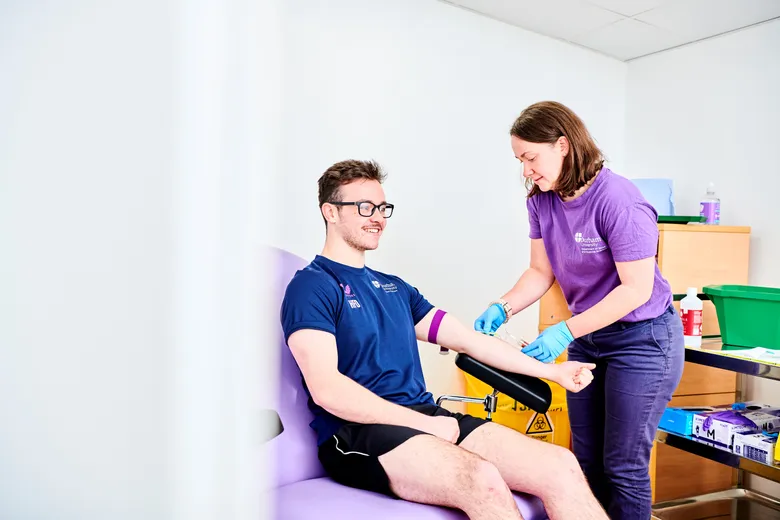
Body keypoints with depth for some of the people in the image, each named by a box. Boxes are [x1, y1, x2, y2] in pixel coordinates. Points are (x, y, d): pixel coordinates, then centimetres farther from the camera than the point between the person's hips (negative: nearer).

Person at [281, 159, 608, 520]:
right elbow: (326, 388, -15)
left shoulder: (395, 288, 21)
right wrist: (425, 424, -14)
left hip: (424, 418, 7)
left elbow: (468, 340, 20)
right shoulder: (310, 287, -3)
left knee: (560, 465, -12)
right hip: (356, 433, -7)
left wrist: (551, 371, 15)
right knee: (482, 481, -34)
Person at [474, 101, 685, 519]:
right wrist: (502, 308, -14)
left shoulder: (617, 199, -24)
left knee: (623, 466, 3)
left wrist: (565, 332, -27)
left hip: (642, 339, -7)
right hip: (587, 339, 7)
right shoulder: (541, 201, -4)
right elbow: (541, 272, 3)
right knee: (586, 461, 16)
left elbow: (636, 289, -23)